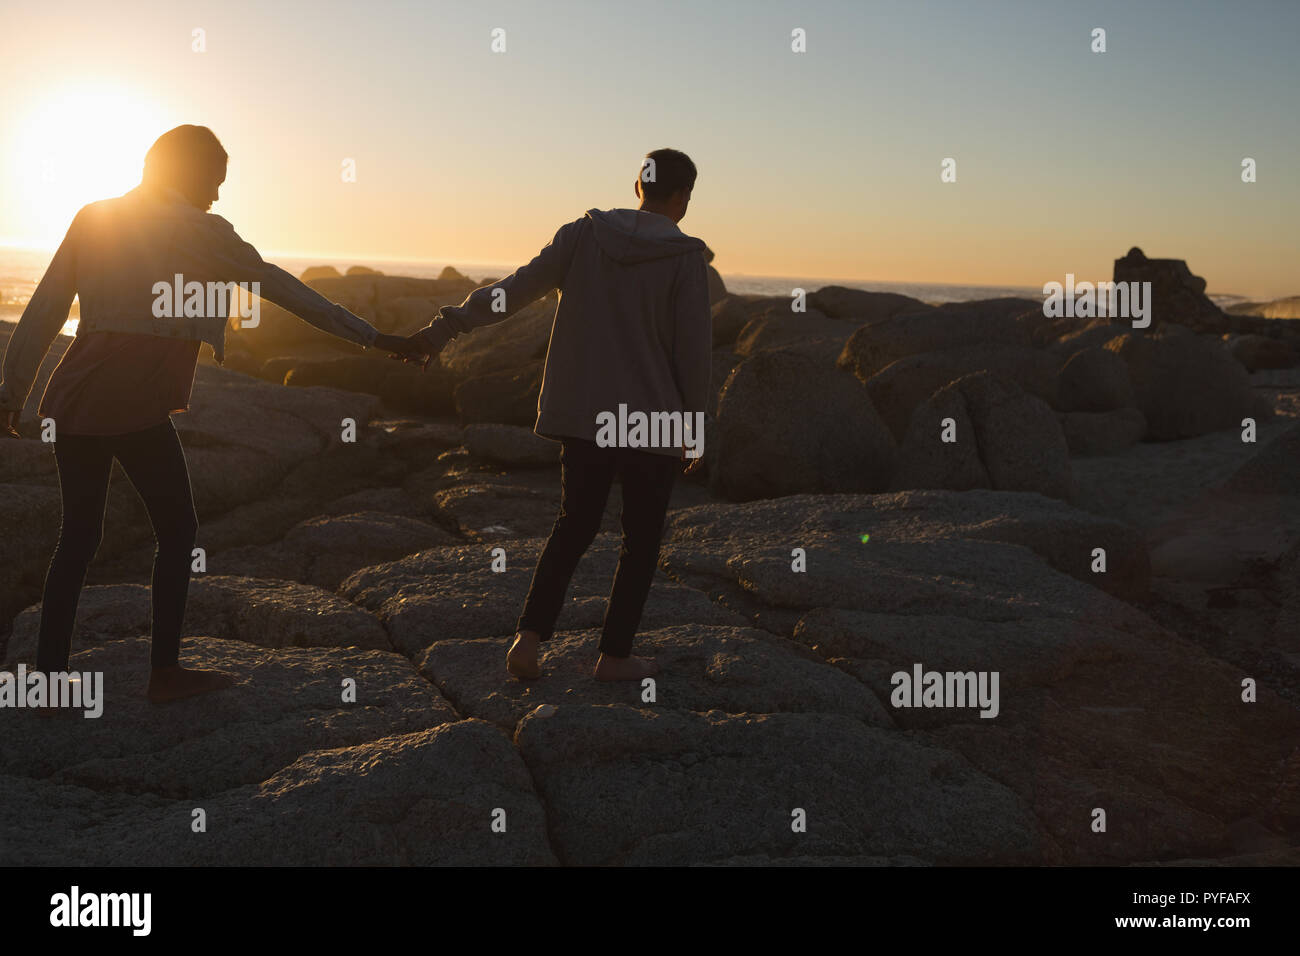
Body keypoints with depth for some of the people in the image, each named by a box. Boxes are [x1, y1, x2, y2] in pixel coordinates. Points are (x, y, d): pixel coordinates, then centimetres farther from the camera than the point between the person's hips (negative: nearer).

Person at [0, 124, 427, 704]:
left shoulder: (93, 219, 13)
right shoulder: (200, 231, 0)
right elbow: (284, 290, 2)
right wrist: (369, 336, 8)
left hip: (73, 403, 6)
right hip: (136, 410, -5)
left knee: (77, 538, 15)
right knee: (178, 532, 10)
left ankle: (48, 675, 17)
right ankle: (165, 672, 13)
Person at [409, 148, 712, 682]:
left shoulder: (583, 235, 1)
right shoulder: (685, 257, -9)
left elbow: (515, 289, -3)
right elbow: (692, 346, -8)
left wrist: (449, 325, 1)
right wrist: (692, 422, 2)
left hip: (584, 415, 4)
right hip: (652, 418, -3)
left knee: (574, 526, 17)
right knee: (641, 539, 12)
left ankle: (528, 637, 4)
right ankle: (614, 655, 17)